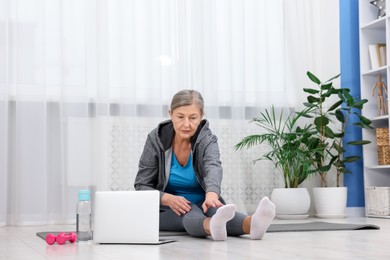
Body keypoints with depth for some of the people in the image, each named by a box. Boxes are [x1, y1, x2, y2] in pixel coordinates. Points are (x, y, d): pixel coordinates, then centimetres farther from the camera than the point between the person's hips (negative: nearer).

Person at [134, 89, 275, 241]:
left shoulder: (207, 139, -12)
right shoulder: (156, 139, -11)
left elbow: (213, 167, -35)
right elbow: (142, 186, -7)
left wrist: (211, 194, -58)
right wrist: (168, 199, -28)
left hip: (200, 205, 1)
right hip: (167, 210, -1)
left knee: (213, 209, -35)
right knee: (189, 211, -37)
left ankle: (251, 224, -66)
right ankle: (213, 226, -71)